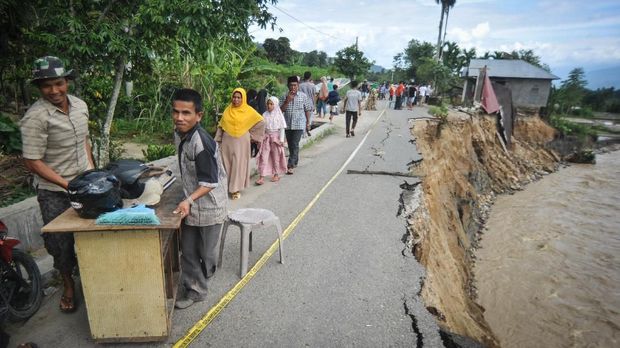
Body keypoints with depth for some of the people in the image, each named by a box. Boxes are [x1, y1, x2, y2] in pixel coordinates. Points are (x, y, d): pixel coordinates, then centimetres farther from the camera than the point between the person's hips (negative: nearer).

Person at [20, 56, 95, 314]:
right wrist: (67, 184, -19)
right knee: (61, 243, 9)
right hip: (54, 193, -5)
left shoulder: (80, 105, 1)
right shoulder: (35, 117, -18)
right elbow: (32, 162, -17)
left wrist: (92, 170, 7)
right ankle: (68, 285, 32)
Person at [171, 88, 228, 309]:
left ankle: (203, 277, 37)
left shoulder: (201, 142, -26)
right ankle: (194, 289, 27)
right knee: (188, 250, 12)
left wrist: (188, 200, -37)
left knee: (206, 251, 12)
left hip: (209, 206, -7)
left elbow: (209, 182, -24)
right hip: (190, 203, 7)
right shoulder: (179, 134, 0)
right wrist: (187, 201, 17)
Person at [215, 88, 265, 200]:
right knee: (227, 164, 6)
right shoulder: (228, 110, 6)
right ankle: (228, 186, 17)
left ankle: (236, 189, 5)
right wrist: (218, 141, 6)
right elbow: (221, 126, 11)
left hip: (241, 142, -3)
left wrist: (251, 134, 1)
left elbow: (261, 122, 0)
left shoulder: (248, 110, -4)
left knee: (238, 164, -1)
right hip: (227, 141, 3)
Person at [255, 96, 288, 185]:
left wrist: (281, 139, -9)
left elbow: (282, 128, -4)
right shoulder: (265, 115, 3)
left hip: (276, 137, -2)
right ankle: (262, 177, -5)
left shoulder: (279, 115, -4)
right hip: (266, 137, 2)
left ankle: (276, 174, 23)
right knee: (263, 157, -4)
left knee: (276, 157, 9)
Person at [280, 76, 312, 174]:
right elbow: (281, 110, -3)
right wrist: (287, 101, -16)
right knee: (290, 145, 13)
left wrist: (308, 122, 5)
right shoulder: (284, 97, 3)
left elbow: (307, 110, 5)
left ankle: (290, 165, -11)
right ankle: (295, 161, 32)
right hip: (288, 125, 4)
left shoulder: (303, 96, -1)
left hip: (299, 125, -3)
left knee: (295, 145, -12)